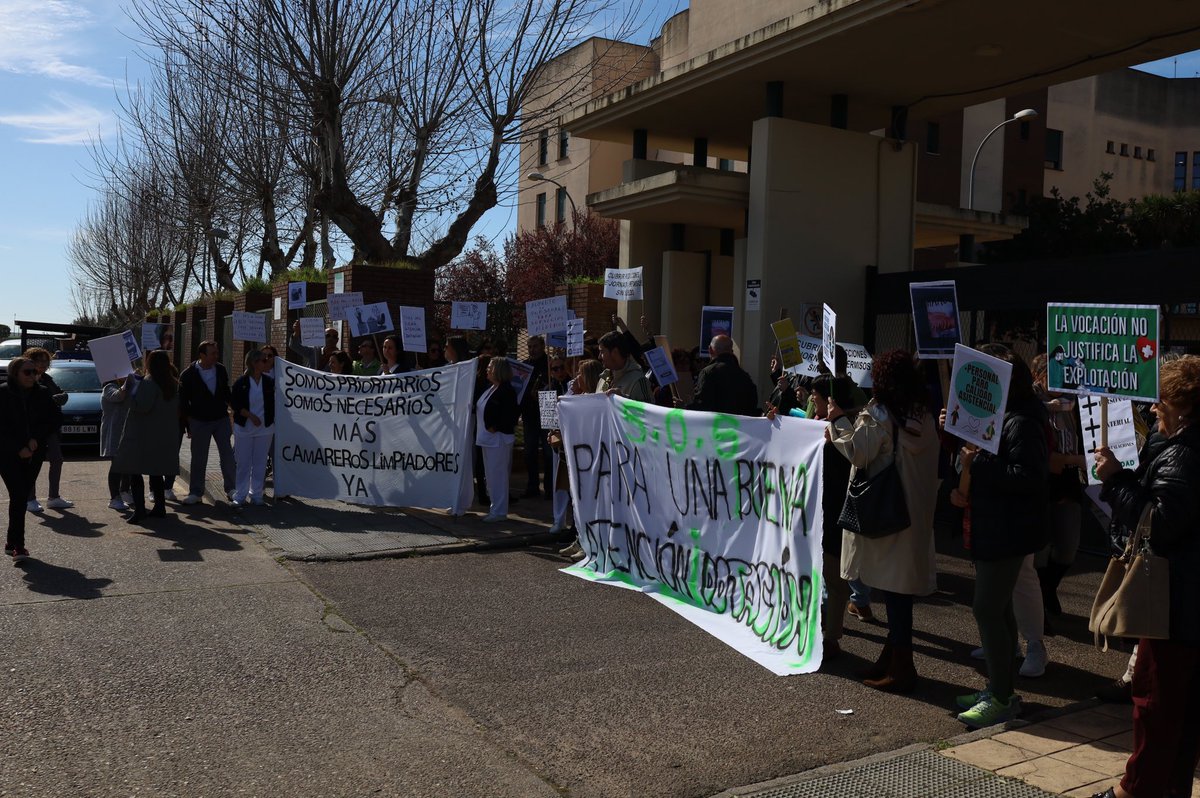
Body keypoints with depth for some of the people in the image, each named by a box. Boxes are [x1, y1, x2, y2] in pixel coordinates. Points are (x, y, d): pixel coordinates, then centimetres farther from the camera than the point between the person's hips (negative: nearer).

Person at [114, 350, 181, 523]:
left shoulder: (148, 383, -15)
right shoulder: (173, 384, 9)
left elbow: (141, 406, -22)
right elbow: (176, 409, 15)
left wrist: (131, 387, -12)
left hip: (143, 436, -8)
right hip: (163, 437, 8)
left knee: (135, 472, -2)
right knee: (156, 473, 16)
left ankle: (139, 509, -9)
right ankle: (160, 507, 17)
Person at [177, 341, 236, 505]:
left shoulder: (221, 370, 0)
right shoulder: (188, 375, -9)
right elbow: (183, 402, -4)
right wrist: (188, 425, -4)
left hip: (221, 419, 3)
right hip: (200, 422, -3)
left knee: (227, 455, 5)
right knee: (198, 459, 4)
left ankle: (230, 489, 16)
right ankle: (195, 493, 13)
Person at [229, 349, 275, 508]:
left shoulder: (269, 382, 2)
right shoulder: (241, 382, -6)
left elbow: (273, 404, 7)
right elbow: (234, 404, -7)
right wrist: (251, 416, -17)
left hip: (265, 429, 2)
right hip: (244, 429, -2)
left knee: (260, 464, 6)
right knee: (243, 463, 2)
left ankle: (256, 494, 15)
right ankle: (240, 495, 10)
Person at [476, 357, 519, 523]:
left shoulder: (506, 391, -15)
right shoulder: (490, 389, 14)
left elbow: (510, 415, -19)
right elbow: (480, 409, 22)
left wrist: (495, 427, -17)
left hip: (498, 438, -10)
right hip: (487, 438, 10)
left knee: (498, 475, -4)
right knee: (491, 474, 15)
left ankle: (499, 511, 2)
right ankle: (495, 507, 24)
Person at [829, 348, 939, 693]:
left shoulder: (878, 415, -13)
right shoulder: (924, 417, 8)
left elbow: (857, 452, -16)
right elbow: (931, 463, 10)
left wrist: (832, 429, -3)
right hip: (915, 511, 7)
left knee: (893, 587, -1)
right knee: (900, 587, 13)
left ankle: (901, 667, 6)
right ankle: (893, 657, 24)